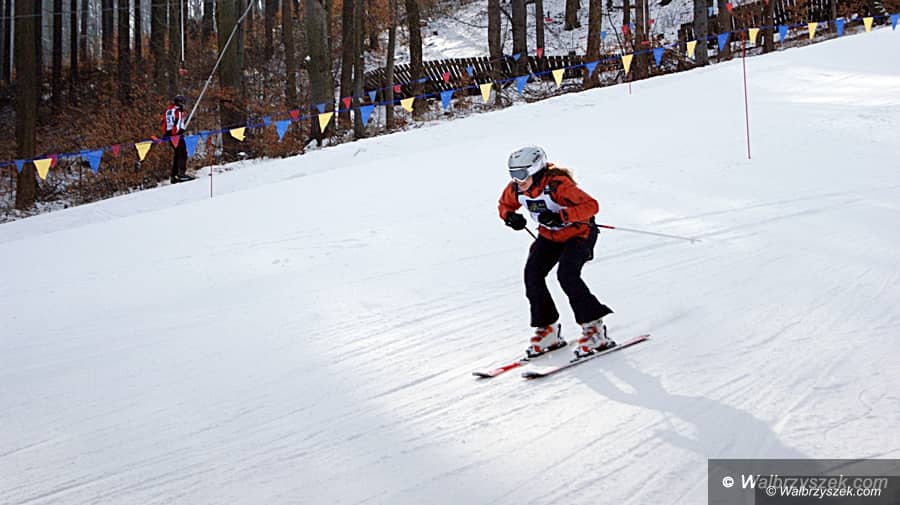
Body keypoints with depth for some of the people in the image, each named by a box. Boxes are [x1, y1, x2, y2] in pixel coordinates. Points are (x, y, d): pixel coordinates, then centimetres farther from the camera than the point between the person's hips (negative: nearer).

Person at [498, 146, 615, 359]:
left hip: (578, 233, -7)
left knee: (566, 274, -26)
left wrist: (561, 216, -46)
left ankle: (594, 328, -14)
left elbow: (591, 205, -36)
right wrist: (510, 216, -14)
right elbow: (505, 204, 9)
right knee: (532, 273, -10)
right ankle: (548, 329, 4)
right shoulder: (516, 189, -13)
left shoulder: (557, 185, -33)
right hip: (549, 236, 7)